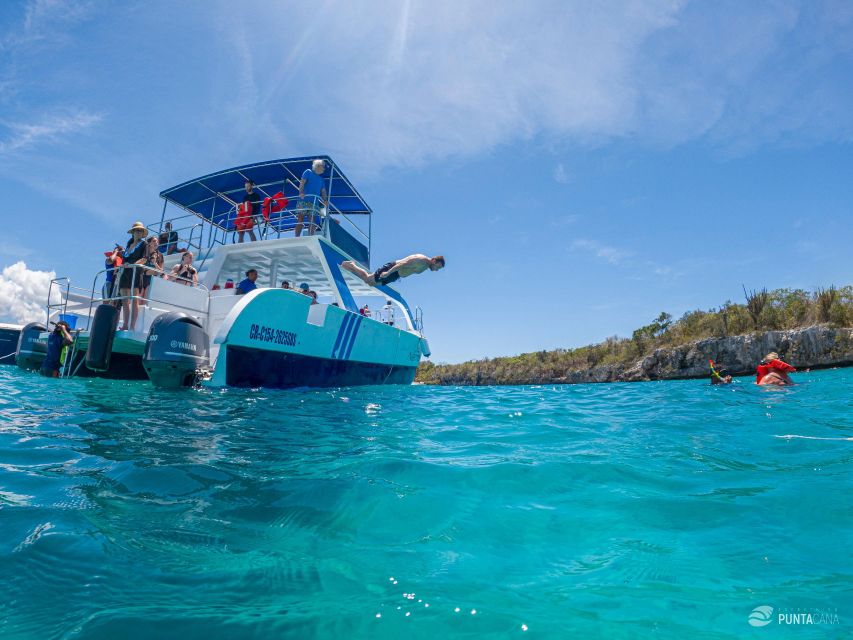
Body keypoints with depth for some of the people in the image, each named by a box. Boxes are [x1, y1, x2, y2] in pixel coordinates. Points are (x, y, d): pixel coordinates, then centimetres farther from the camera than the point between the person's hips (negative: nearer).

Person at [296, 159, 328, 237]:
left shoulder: (321, 179, 23)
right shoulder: (308, 172, 9)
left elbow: (323, 191, 14)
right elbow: (302, 182, -3)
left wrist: (325, 200, -5)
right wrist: (301, 192, -21)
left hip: (315, 202, 4)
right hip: (304, 200, -4)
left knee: (312, 221, -3)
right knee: (300, 219, -7)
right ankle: (296, 238, -8)